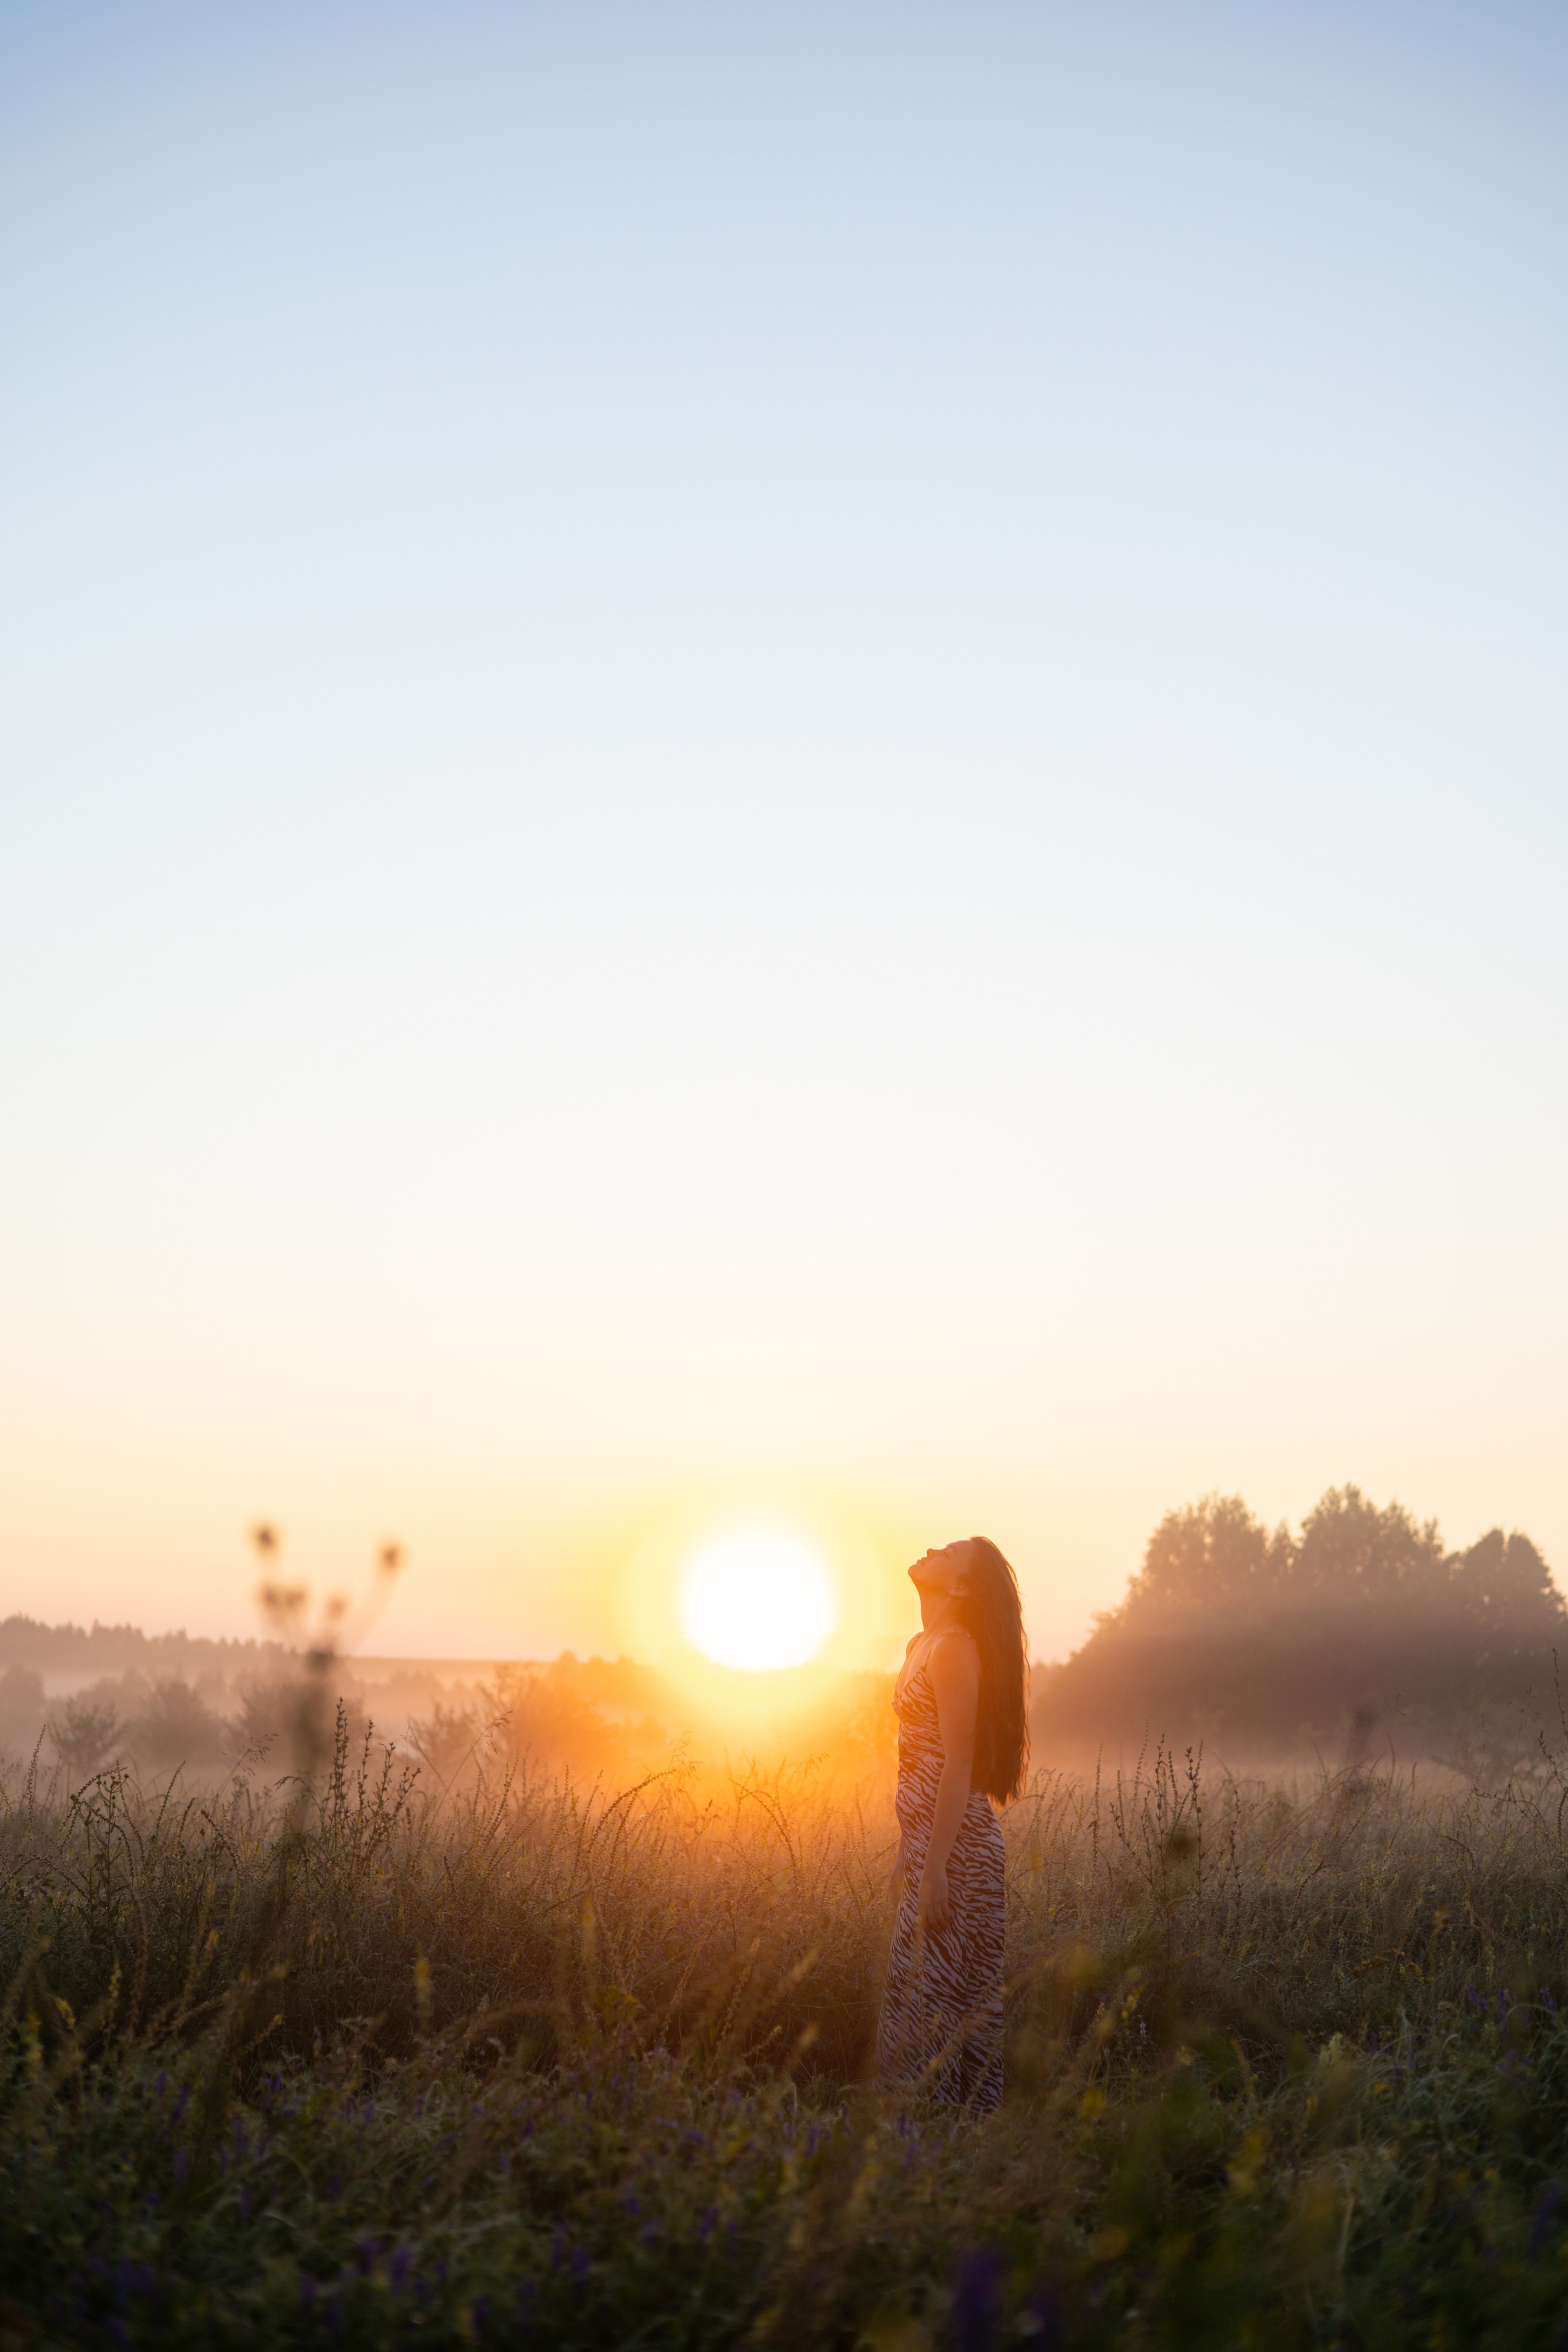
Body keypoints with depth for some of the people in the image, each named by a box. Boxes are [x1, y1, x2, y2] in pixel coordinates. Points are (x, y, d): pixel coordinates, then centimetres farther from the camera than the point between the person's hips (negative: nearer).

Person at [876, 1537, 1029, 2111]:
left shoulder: (955, 1648, -13)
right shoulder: (923, 1644, 16)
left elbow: (958, 1763, -18)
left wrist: (934, 1866, -21)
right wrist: (910, 1857, 21)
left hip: (953, 1842, -9)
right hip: (926, 1833, 9)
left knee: (928, 1987, -7)